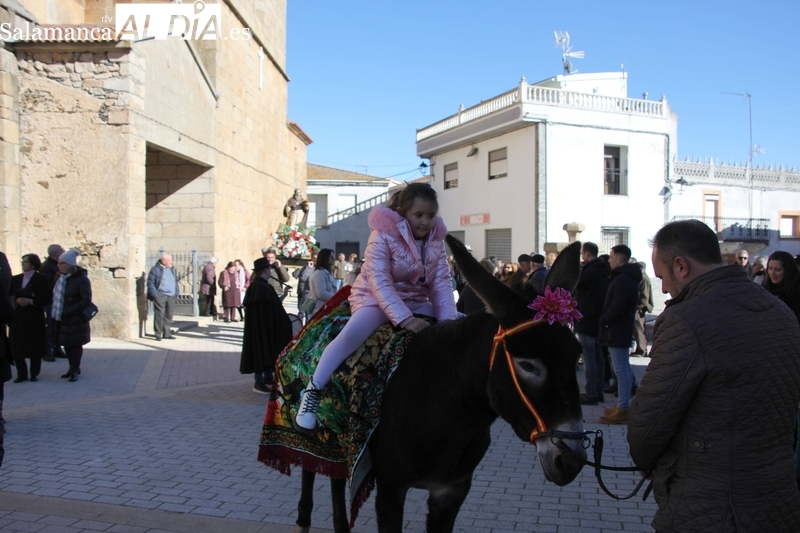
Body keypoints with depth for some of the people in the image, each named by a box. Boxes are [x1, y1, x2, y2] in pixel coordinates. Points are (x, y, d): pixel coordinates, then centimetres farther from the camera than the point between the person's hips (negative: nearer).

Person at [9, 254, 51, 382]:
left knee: (35, 347, 2)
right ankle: (22, 373, 13)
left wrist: (31, 301, -15)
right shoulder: (15, 279, 12)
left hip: (35, 318, -4)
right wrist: (16, 301, -10)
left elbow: (47, 297, -6)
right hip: (18, 317, 4)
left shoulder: (40, 279, -3)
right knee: (16, 347, 1)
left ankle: (34, 373, 14)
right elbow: (9, 296, 11)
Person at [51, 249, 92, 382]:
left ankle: (75, 371, 13)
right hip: (60, 319, 7)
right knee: (66, 344, 14)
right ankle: (73, 368, 27)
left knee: (75, 344, 4)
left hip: (75, 320, -7)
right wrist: (56, 312, 2)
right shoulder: (58, 276, 4)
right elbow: (55, 295, 16)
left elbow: (86, 301, -19)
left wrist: (67, 312, -18)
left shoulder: (81, 279, -17)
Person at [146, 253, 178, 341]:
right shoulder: (155, 269, -6)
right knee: (159, 314, -7)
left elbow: (176, 282, 22)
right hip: (160, 295, -6)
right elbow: (150, 283, -6)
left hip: (171, 296, 6)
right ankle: (158, 334, 0)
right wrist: (155, 294, -13)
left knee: (169, 315, 9)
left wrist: (176, 293, 13)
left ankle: (167, 333, 17)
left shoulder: (173, 269, 14)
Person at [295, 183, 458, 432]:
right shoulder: (384, 234, -18)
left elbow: (442, 282, -5)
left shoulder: (435, 238, -1)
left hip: (416, 301, 6)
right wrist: (404, 319, -37)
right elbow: (380, 282, -26)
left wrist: (449, 319, -21)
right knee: (352, 333, -36)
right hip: (375, 297, -6)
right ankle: (313, 392, -25)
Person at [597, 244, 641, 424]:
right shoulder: (628, 277, 16)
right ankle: (623, 405, 24)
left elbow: (617, 308, -25)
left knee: (621, 369, -7)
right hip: (621, 329, 11)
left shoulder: (622, 279, -19)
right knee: (624, 368, 15)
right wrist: (605, 320, 13)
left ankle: (622, 410, -3)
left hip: (617, 330, -11)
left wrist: (603, 320, -11)